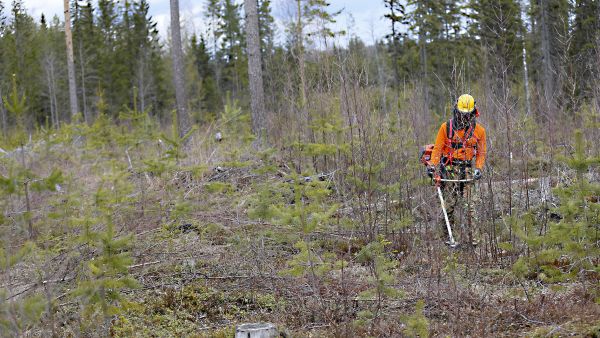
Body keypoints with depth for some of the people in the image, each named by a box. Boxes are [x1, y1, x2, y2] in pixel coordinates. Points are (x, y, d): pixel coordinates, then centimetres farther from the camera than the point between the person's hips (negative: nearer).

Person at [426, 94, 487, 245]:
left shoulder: (479, 130, 5)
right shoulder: (446, 127, 0)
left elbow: (481, 153, 12)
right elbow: (437, 148, 2)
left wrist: (478, 168, -3)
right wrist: (432, 165, -9)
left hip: (468, 169, 1)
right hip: (450, 169, -1)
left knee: (470, 204, -5)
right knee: (450, 202, -4)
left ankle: (470, 235, -4)